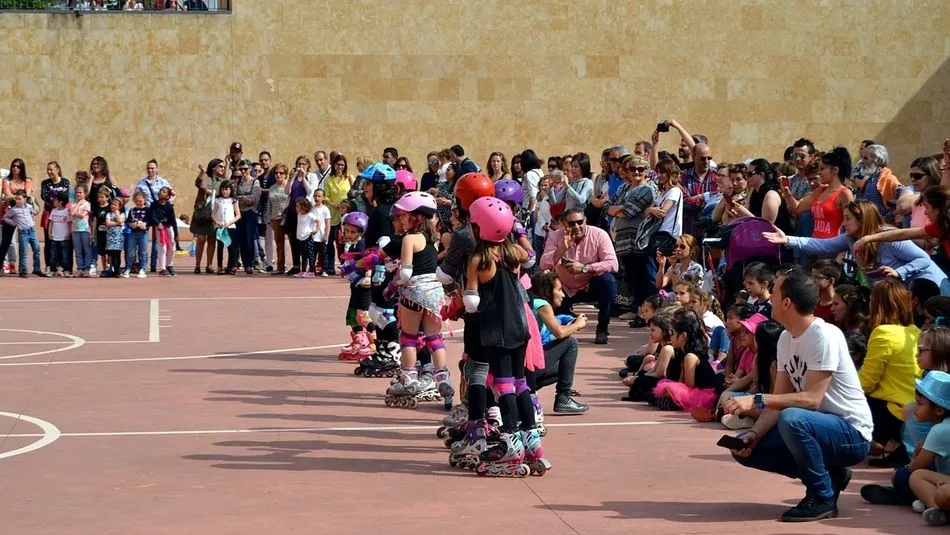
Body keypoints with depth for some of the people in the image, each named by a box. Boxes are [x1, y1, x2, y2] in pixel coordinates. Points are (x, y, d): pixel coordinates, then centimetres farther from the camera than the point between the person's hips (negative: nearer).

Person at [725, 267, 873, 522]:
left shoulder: (824, 336, -22)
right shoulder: (786, 339, 4)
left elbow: (812, 398, -28)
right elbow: (780, 401, 3)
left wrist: (756, 400, -33)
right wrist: (753, 434, -12)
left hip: (852, 433, -9)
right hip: (815, 425, 9)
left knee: (792, 419, -36)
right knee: (745, 448, -1)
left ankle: (823, 498, -15)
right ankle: (828, 475, 9)